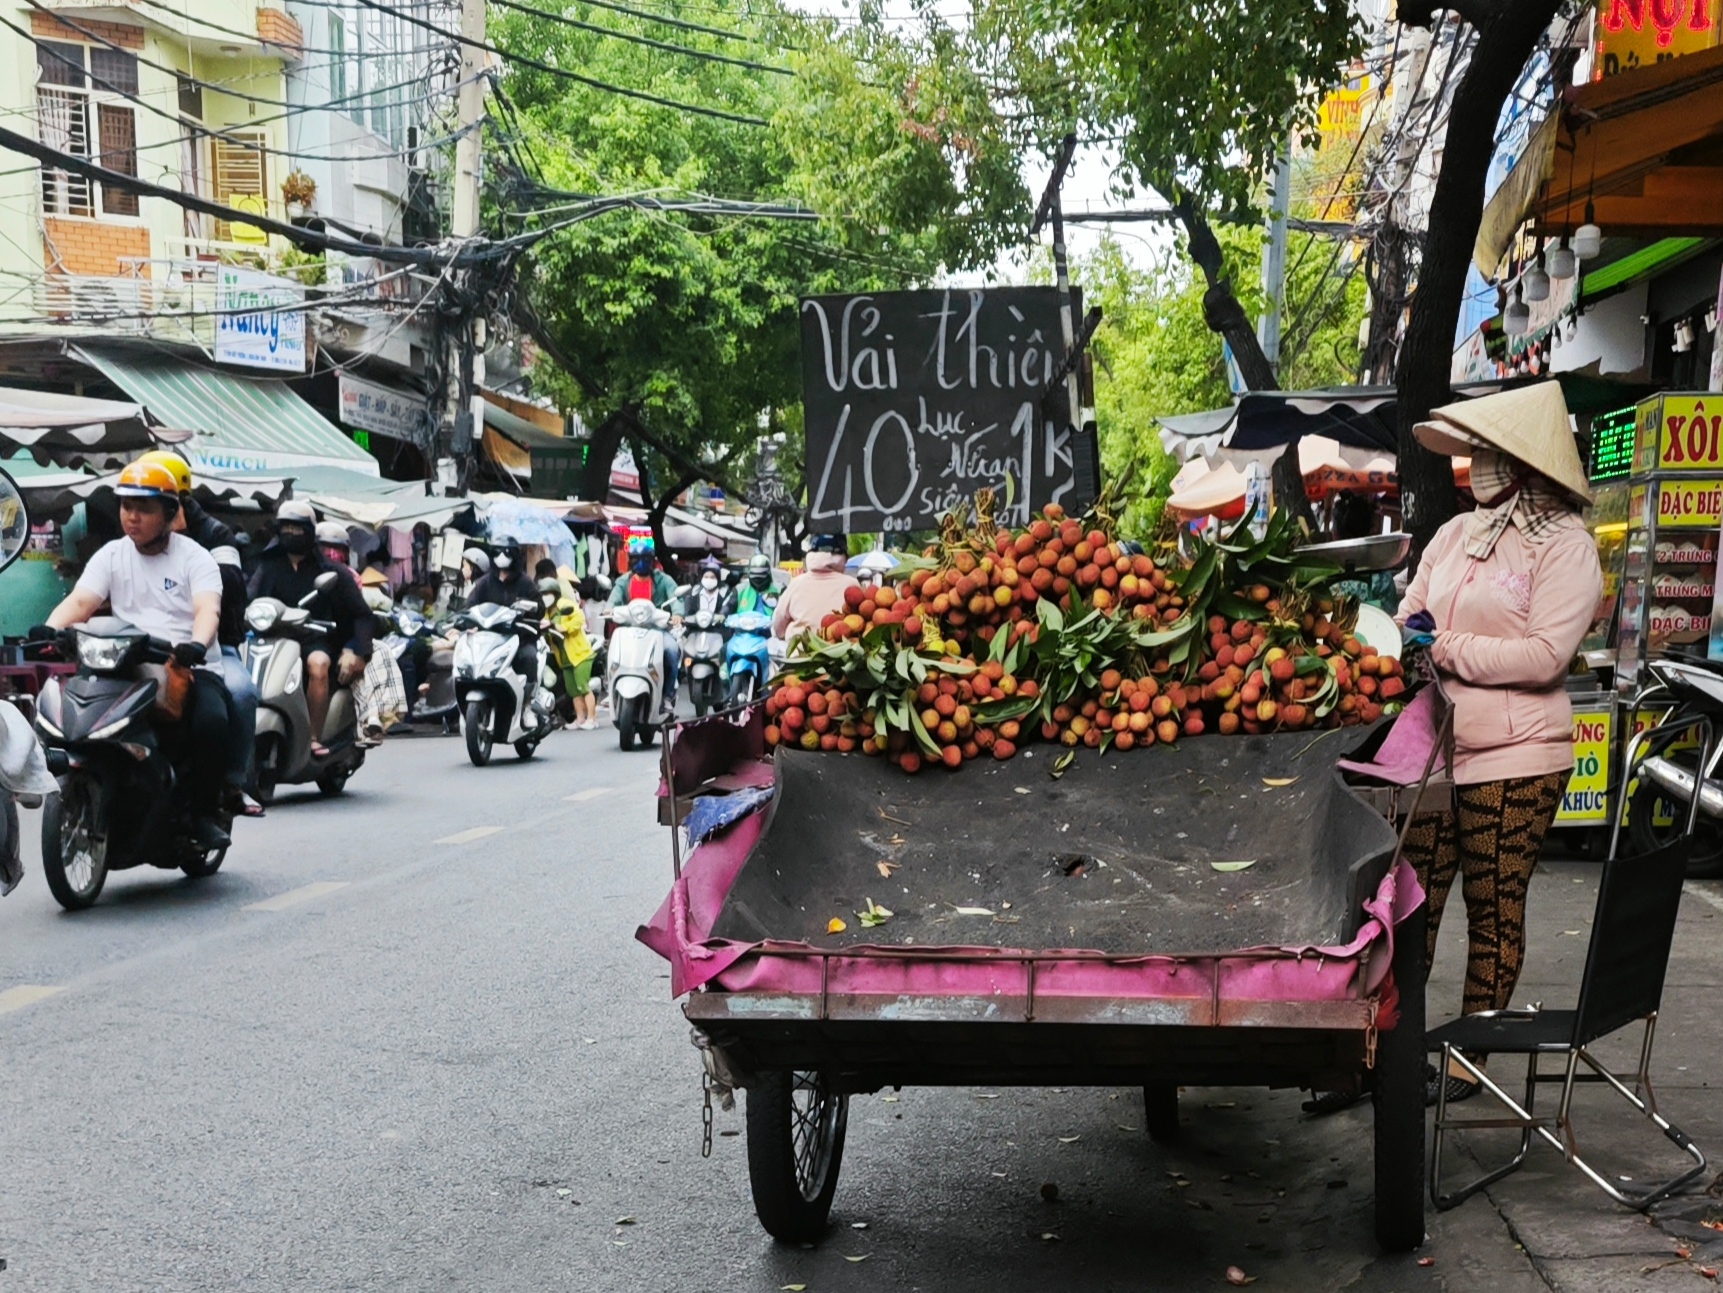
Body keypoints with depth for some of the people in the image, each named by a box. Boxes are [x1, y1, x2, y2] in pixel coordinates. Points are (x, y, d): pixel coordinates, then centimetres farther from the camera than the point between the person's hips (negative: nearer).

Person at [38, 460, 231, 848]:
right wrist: (49, 629, -23)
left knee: (211, 721, -32)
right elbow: (79, 601, 0)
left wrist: (197, 645, -36)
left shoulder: (194, 557, 4)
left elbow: (208, 609, -13)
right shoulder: (111, 555, 15)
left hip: (188, 669, -3)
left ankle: (204, 813, -15)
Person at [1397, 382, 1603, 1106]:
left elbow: (1545, 656, -18)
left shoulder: (1565, 548, -8)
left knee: (1494, 911, 6)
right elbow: (1409, 617, 15)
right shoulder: (1455, 534, 11)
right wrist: (1410, 635, -8)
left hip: (1514, 760, -6)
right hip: (1432, 749, 6)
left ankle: (1470, 1059, 17)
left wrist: (1444, 648, -15)